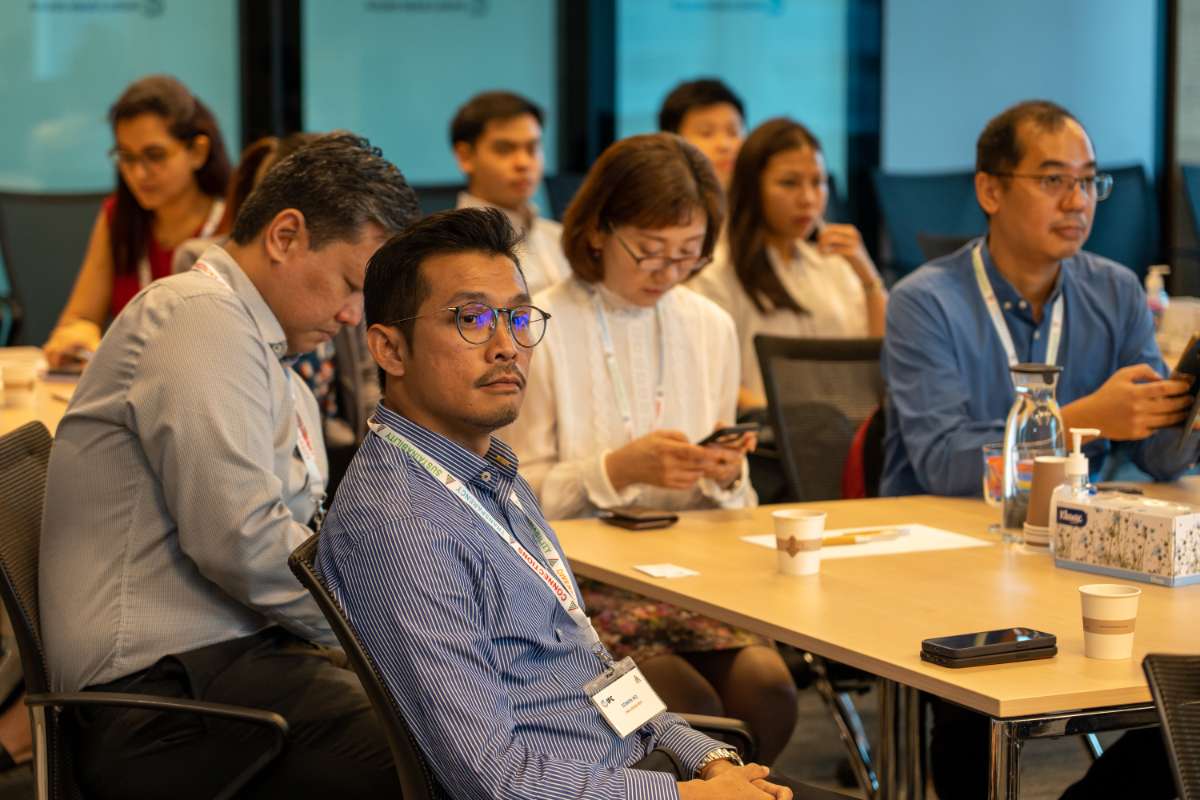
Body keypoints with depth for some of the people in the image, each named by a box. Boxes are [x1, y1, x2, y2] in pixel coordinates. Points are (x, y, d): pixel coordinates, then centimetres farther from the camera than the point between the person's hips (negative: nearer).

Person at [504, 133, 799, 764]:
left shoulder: (711, 328, 10)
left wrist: (725, 478, -7)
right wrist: (619, 470, -18)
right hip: (574, 584, -4)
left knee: (766, 688, -23)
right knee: (692, 708, -28)